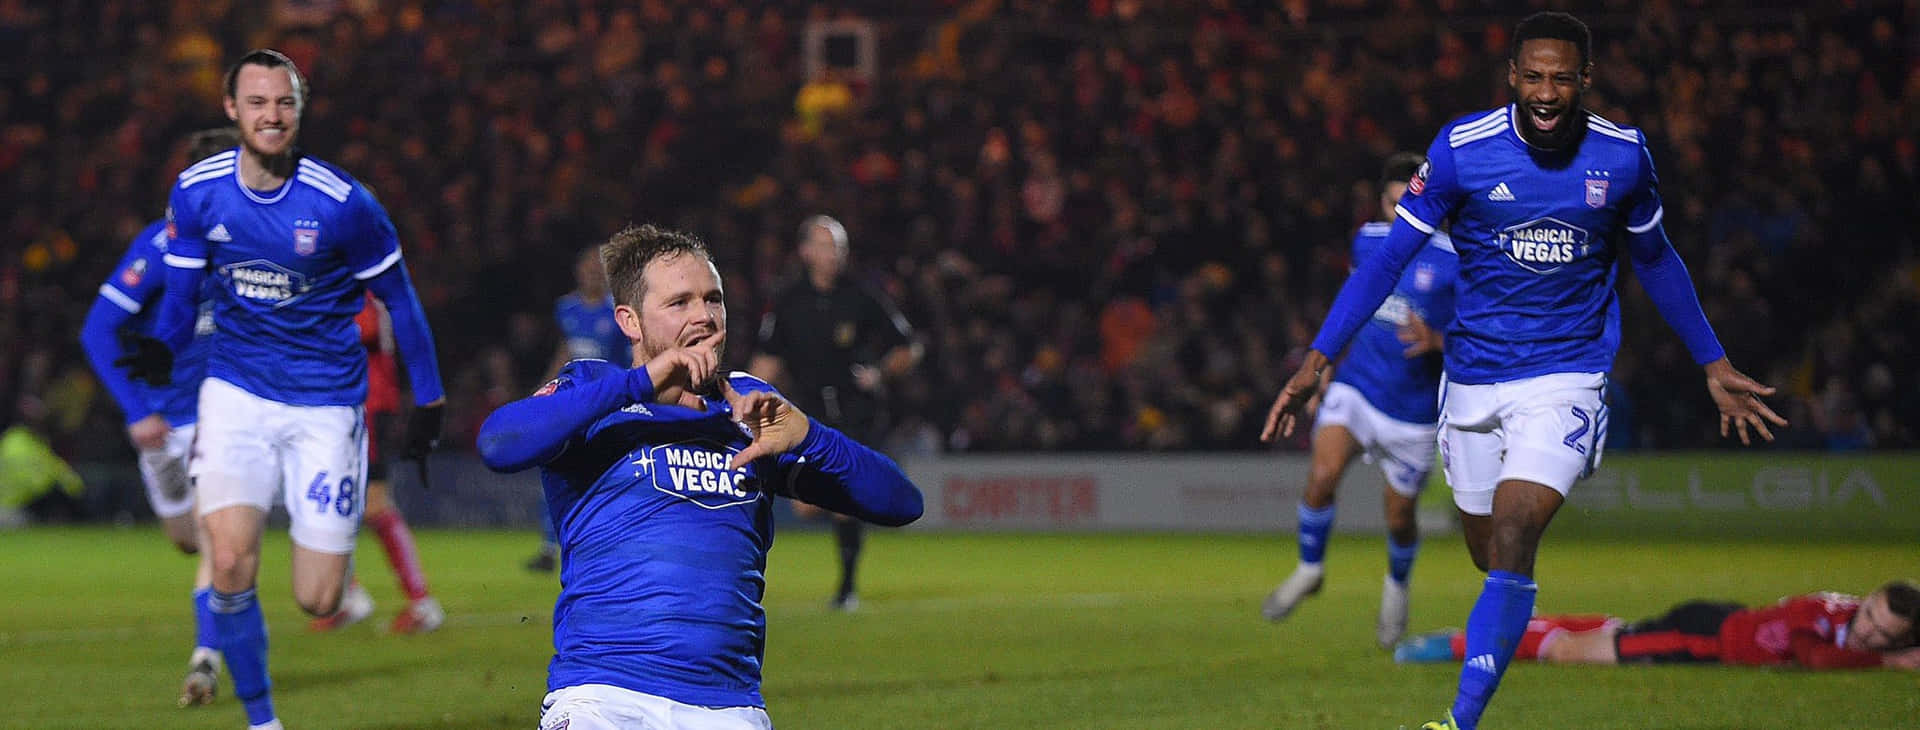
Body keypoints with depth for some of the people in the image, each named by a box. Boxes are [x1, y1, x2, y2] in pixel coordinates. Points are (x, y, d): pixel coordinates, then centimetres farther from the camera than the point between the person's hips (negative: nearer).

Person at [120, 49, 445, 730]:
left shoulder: (343, 203, -13)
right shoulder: (196, 192, -4)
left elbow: (398, 299, 0)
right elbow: (181, 291, 7)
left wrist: (427, 401, 3)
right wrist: (159, 348, -15)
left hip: (326, 402, -2)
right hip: (236, 388, 2)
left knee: (317, 602, -4)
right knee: (230, 562, -20)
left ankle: (329, 536, 35)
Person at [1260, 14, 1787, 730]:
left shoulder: (1623, 155, -4)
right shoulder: (1462, 148, -9)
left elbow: (1654, 259, 14)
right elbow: (1390, 256, -4)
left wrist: (1713, 364, 19)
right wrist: (1317, 361, -11)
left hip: (1567, 379, -1)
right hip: (1474, 380, 2)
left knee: (1512, 541, -20)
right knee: (1493, 560, 8)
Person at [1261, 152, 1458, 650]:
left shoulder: (1454, 262, -13)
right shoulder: (1367, 241, 2)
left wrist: (1435, 342, -29)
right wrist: (1330, 361, 27)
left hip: (1413, 409, -3)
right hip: (1356, 386, 3)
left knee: (1399, 518, 7)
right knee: (1323, 474, -21)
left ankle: (1397, 585, 40)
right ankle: (1309, 569, 3)